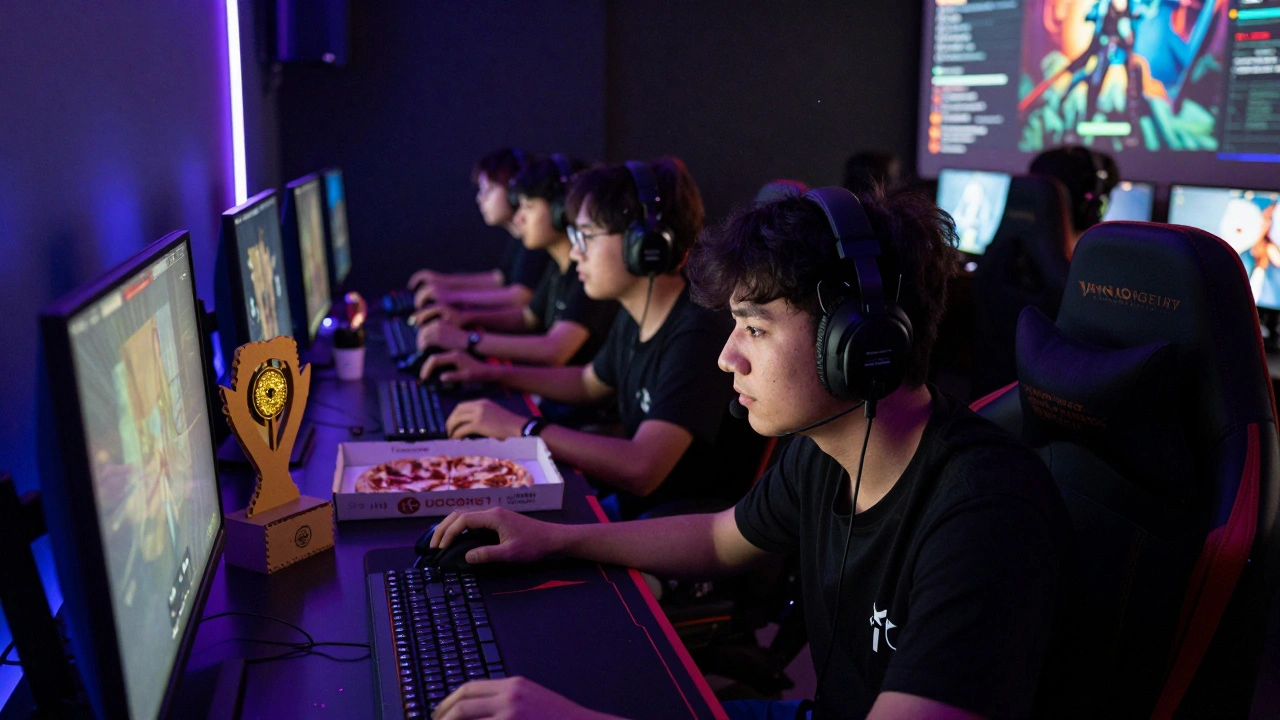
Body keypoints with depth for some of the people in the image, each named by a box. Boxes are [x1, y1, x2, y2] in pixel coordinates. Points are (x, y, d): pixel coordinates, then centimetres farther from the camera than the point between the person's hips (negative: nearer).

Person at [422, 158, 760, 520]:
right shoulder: (633, 318, 5)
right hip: (628, 504, 8)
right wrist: (491, 373, 17)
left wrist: (521, 429, -24)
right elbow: (589, 383, 26)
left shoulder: (699, 332, -26)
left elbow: (641, 470, -33)